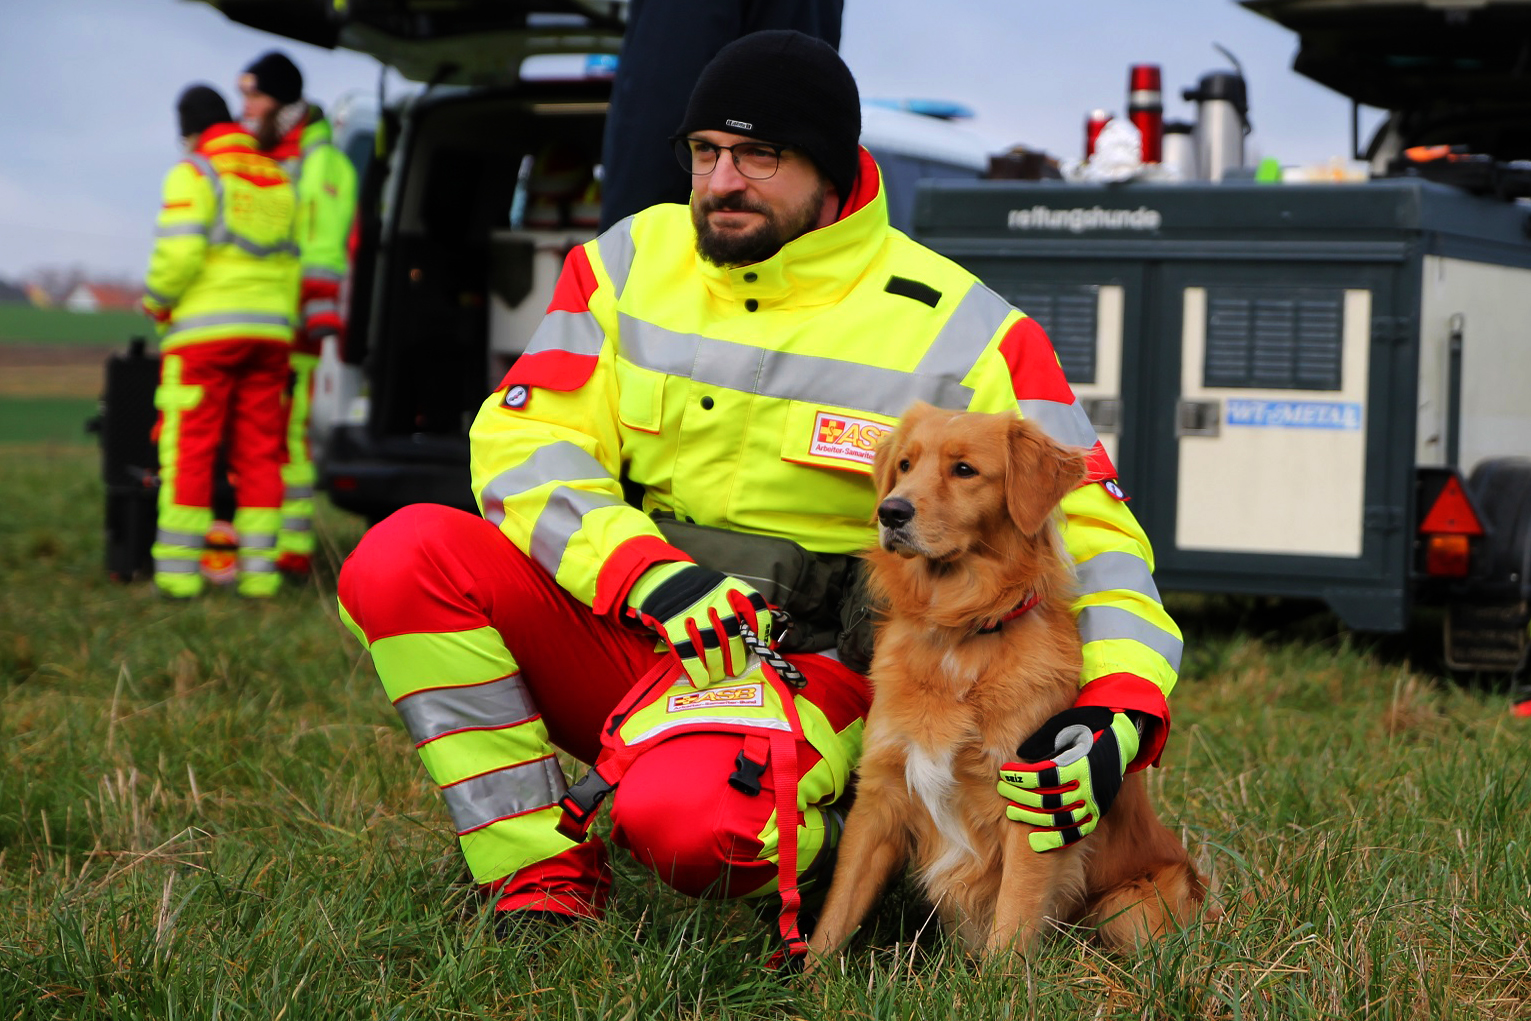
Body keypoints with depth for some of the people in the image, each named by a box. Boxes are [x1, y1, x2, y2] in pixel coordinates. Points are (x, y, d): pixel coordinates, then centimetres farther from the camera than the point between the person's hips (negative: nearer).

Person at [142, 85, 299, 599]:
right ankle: (259, 568, 4)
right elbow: (292, 261, 14)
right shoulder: (277, 180, 17)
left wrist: (156, 302, 2)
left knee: (189, 449, -2)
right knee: (259, 450, 6)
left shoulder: (194, 175, -2)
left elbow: (179, 252, -14)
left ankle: (179, 569, -4)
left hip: (206, 329, -5)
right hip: (269, 331, 5)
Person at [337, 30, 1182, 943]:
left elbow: (1090, 530, -6)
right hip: (622, 629, 5)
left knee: (685, 813, -37)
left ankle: (850, 850, -2)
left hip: (805, 667, -4)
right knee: (404, 559, -20)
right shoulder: (634, 262, 4)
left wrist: (1119, 707, -25)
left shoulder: (960, 332, -6)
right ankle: (544, 872, -12)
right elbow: (523, 441, -4)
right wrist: (649, 573, -23)